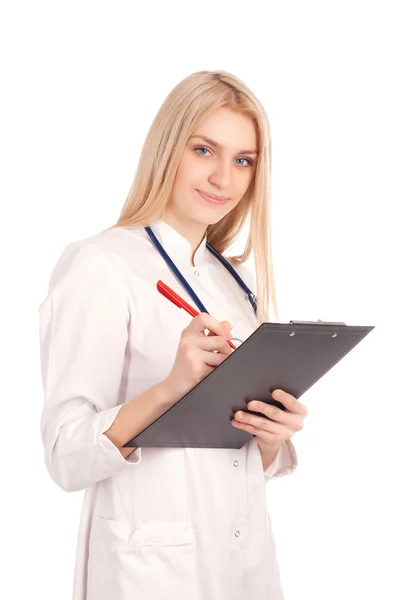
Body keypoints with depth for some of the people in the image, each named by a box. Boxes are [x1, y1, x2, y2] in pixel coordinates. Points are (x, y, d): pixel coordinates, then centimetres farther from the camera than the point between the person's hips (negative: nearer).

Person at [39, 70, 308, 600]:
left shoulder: (238, 281, 9)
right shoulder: (99, 265, -12)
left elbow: (250, 464, 13)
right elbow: (67, 458, -18)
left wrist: (273, 437, -9)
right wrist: (171, 387, -32)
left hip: (248, 556, 7)